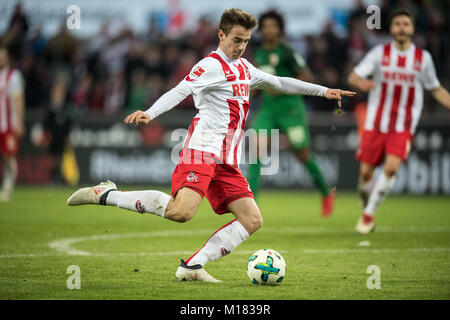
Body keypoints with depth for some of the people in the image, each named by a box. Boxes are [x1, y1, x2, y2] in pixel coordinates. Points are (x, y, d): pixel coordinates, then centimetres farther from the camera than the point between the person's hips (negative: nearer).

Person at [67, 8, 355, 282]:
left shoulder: (244, 68, 23)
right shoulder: (211, 65, -4)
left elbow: (280, 83, 36)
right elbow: (180, 91, -18)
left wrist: (323, 91, 37)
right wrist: (150, 114, -36)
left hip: (227, 161, 9)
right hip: (203, 148, -9)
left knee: (252, 220, -2)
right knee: (182, 211, -28)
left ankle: (192, 266, -5)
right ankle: (105, 195, -17)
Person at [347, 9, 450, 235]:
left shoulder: (423, 58, 4)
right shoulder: (380, 53, 0)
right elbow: (353, 76, -7)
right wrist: (360, 82, -31)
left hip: (403, 127, 0)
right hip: (375, 124, 0)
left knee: (392, 167, -19)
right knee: (366, 172, -2)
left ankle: (368, 214, -6)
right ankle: (366, 201, 28)